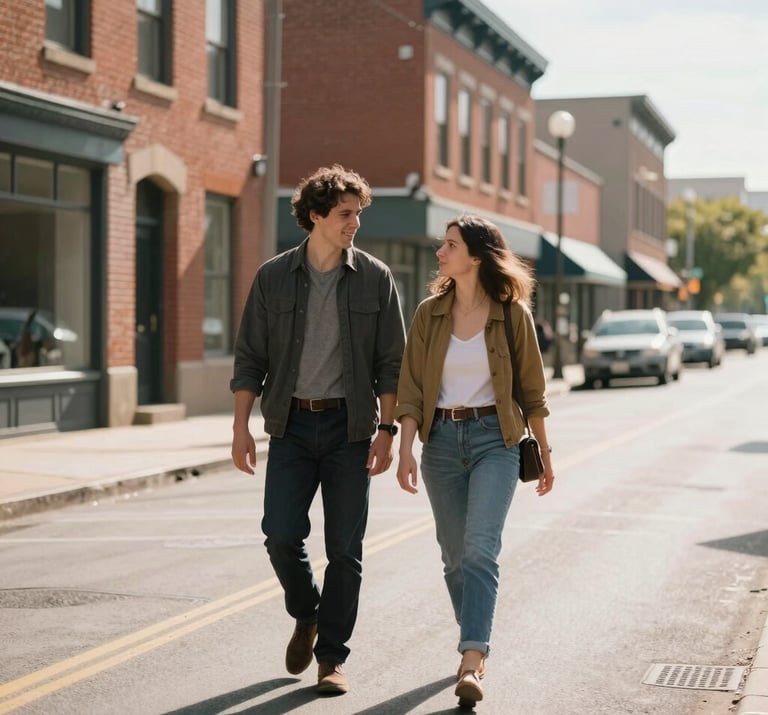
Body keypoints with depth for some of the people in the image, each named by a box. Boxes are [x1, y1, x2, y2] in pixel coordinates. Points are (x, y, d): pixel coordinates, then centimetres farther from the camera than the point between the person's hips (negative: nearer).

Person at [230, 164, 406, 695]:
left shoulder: (375, 278, 1)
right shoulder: (274, 277, 2)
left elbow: (391, 363, 1)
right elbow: (250, 359, 4)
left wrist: (387, 430, -6)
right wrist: (241, 428, -2)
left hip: (349, 427, 0)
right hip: (290, 425, 1)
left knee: (345, 548, 1)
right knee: (281, 536, -7)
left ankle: (331, 656, 13)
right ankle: (306, 617, 23)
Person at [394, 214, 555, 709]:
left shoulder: (512, 314, -3)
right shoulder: (430, 313, 3)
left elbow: (532, 388, 5)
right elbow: (411, 389, 2)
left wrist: (545, 454, 10)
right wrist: (406, 449, -9)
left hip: (495, 439, -3)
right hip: (441, 439, 3)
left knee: (480, 549, -16)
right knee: (455, 554, 10)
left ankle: (472, 662, -19)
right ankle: (476, 641, 30)